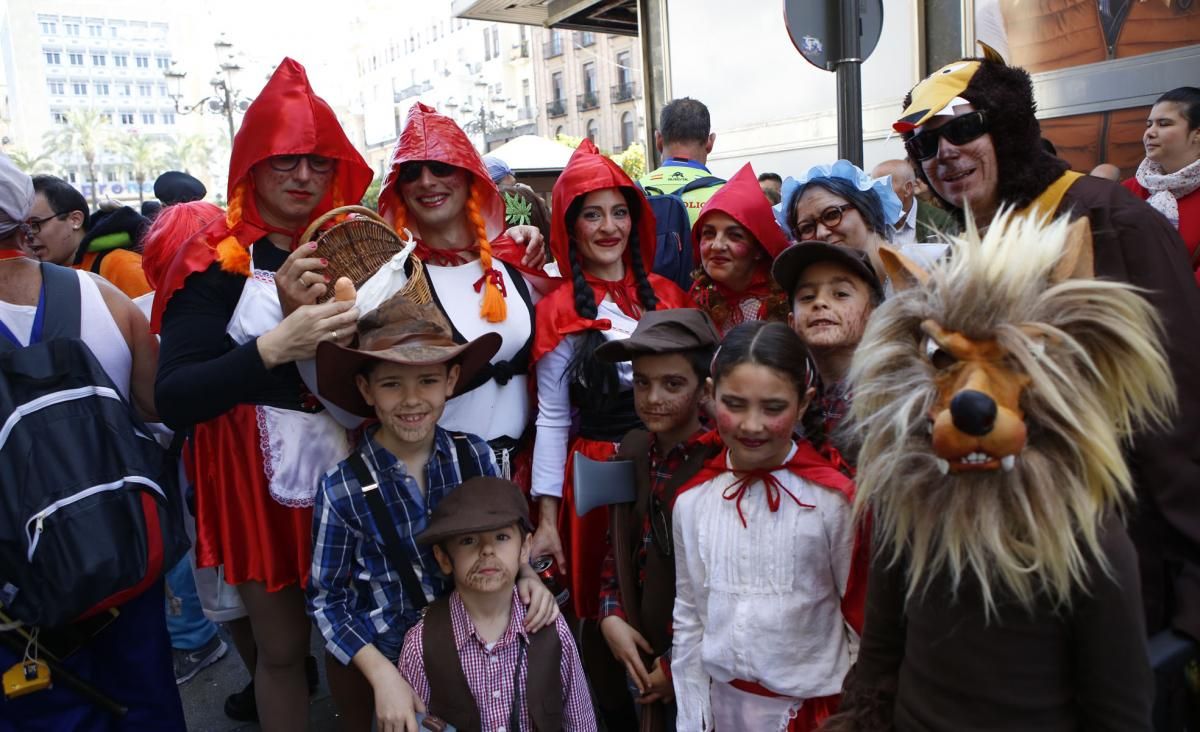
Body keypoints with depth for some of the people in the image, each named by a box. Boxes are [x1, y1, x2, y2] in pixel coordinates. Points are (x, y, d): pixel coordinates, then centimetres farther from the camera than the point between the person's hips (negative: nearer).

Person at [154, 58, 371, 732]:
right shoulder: (217, 261, -6)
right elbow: (175, 400, -15)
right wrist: (274, 348, -29)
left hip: (348, 464, 3)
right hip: (260, 476, -2)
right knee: (282, 646, 11)